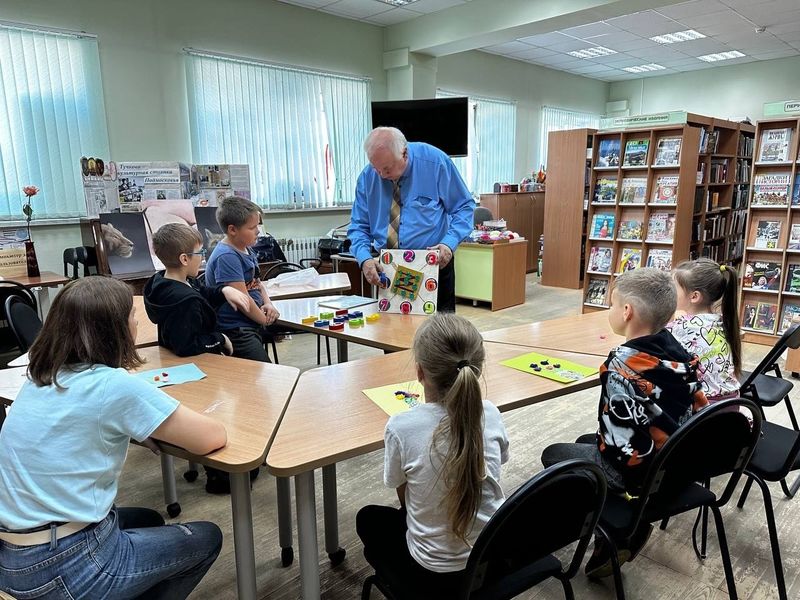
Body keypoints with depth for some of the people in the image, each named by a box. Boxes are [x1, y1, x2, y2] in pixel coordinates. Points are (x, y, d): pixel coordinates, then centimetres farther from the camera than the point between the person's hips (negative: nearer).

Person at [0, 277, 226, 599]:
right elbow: (214, 437, -16)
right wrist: (171, 424, 2)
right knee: (207, 538, 13)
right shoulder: (115, 385, -22)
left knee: (149, 521, 31)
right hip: (65, 567, -8)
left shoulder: (40, 378, 2)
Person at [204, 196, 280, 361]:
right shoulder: (226, 257, -20)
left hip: (252, 326, 10)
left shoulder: (246, 250, 10)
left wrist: (268, 303, 3)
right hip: (237, 331, -10)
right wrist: (265, 319, -8)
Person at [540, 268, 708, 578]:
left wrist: (600, 445, -6)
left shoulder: (623, 362, -26)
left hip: (635, 470, -8)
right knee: (585, 442, 28)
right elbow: (698, 407, 4)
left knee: (552, 454, 14)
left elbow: (620, 440, -28)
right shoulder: (677, 349, -3)